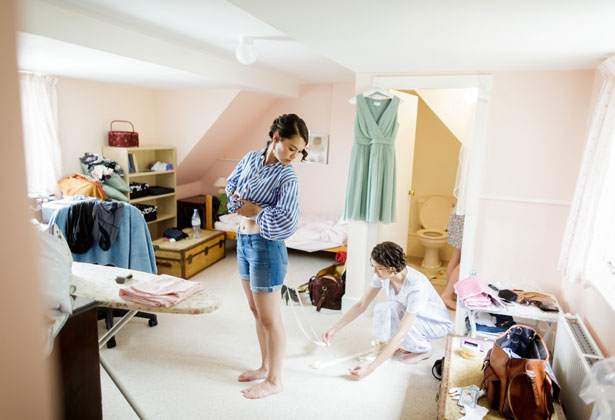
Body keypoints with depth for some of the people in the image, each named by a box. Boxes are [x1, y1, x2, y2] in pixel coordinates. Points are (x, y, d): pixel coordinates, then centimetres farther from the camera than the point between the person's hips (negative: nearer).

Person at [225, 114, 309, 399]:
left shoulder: (286, 177, -17)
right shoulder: (251, 158, 2)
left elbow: (287, 220, -28)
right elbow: (231, 184, 17)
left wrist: (255, 210, -16)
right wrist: (238, 203, -2)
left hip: (266, 246, -8)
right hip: (243, 241, 8)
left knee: (269, 318, 5)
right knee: (256, 311, 20)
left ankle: (274, 380, 24)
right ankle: (265, 367, 39)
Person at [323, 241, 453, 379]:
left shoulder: (416, 286, -38)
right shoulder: (382, 275, -18)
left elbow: (400, 335, -40)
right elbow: (361, 305, -7)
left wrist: (370, 368, -41)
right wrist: (334, 329, -14)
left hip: (439, 323, -6)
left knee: (392, 308, -31)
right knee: (381, 309, -23)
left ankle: (424, 349, -7)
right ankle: (408, 344, 3)